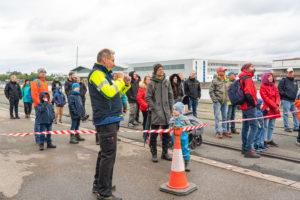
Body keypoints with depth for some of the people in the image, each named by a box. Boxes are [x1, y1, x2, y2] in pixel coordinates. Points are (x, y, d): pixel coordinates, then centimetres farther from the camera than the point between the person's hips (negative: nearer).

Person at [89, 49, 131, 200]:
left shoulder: (104, 74, 20)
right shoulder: (96, 74, -11)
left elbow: (117, 94, 25)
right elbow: (109, 92, -27)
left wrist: (126, 84, 9)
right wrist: (120, 80, -12)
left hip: (110, 120, 11)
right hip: (106, 121, -11)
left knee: (105, 153, 18)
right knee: (108, 155, -8)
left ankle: (98, 184, 32)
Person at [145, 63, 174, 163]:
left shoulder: (167, 82, 8)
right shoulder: (151, 83, -5)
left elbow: (170, 96, 12)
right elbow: (147, 98, -6)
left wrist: (170, 109, 7)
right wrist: (155, 108, -11)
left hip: (166, 112, 4)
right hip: (155, 113, -4)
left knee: (166, 134, 11)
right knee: (154, 134, 3)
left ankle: (165, 153, 24)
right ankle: (154, 154, 15)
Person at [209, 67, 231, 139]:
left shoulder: (226, 81, 12)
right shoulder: (215, 81, -5)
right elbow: (211, 91, -7)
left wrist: (227, 98, 8)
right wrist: (215, 99, -13)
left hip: (225, 102, 6)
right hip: (218, 101, -6)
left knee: (225, 117, 10)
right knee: (217, 117, -3)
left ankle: (225, 131, 18)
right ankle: (217, 132, 1)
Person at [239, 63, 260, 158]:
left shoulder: (242, 78, 16)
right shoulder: (248, 79, -15)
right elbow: (248, 94, -24)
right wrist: (253, 103, -13)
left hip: (244, 106, 10)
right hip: (250, 107, -10)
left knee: (245, 126, 15)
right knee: (254, 127, -9)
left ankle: (244, 148, 23)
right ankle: (248, 150, -11)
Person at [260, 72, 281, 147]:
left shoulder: (274, 86, 15)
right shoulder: (263, 87, -6)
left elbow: (278, 96, 9)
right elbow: (265, 98, -13)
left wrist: (277, 104, -8)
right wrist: (274, 106, -16)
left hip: (274, 109, 7)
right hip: (267, 109, -7)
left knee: (272, 126, 11)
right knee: (265, 126, -3)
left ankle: (269, 140, 19)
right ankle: (265, 141, 2)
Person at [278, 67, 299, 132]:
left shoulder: (295, 81, 18)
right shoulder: (283, 80, -4)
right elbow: (279, 89, -9)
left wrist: (295, 96, 13)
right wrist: (285, 94, -15)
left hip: (293, 101, 6)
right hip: (286, 100, -6)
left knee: (296, 114, 5)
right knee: (286, 114, -3)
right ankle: (286, 127, 5)